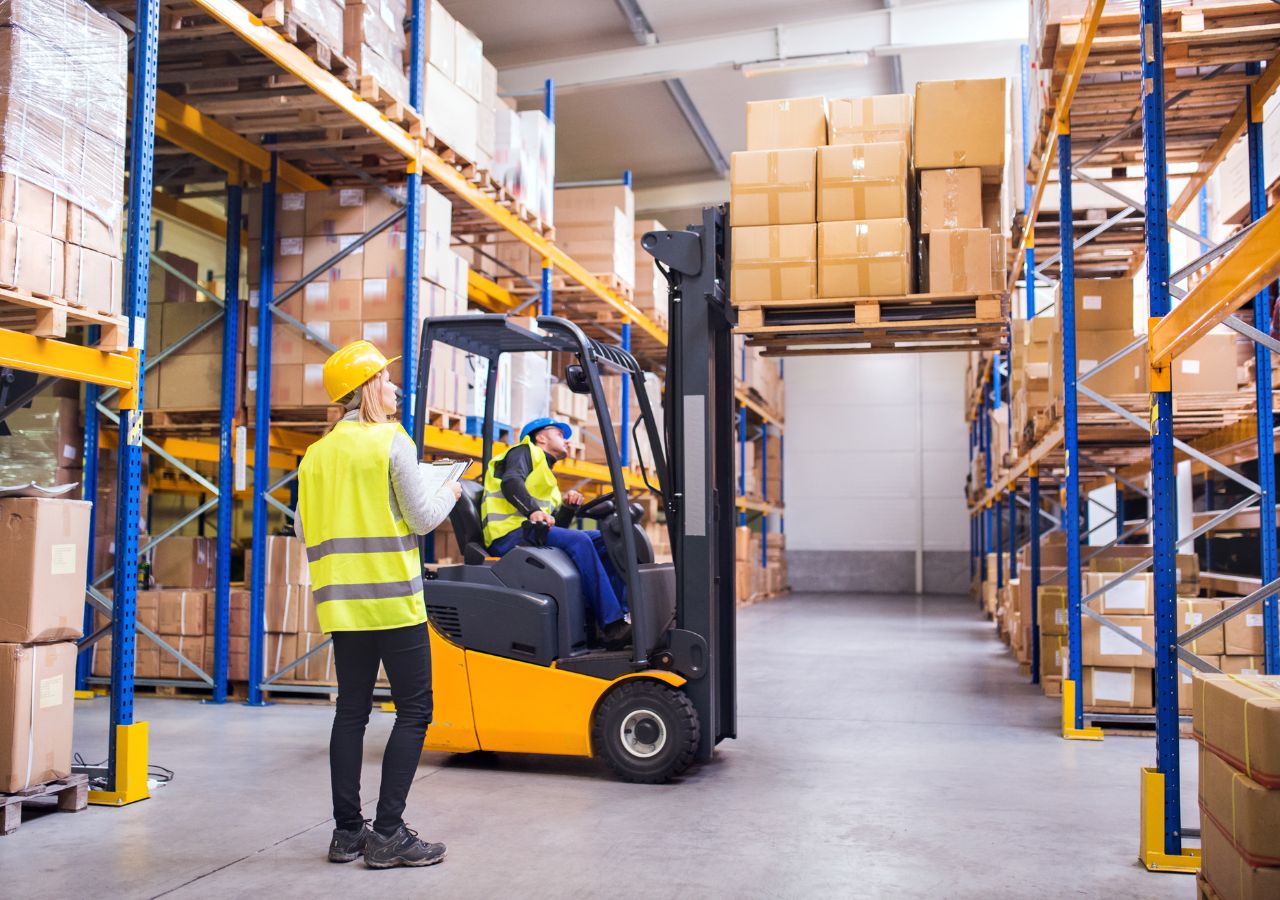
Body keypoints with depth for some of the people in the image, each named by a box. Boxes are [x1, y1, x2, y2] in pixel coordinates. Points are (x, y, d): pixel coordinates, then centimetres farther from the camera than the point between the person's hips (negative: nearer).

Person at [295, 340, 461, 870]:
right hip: (393, 600, -7)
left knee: (351, 711, 11)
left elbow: (304, 531, 12)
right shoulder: (391, 440, -8)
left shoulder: (316, 454, 10)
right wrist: (450, 494, 10)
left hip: (341, 602, 7)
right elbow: (422, 518, -9)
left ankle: (347, 831, 15)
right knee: (414, 710, -1)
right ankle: (388, 833, -3)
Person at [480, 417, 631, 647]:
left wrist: (568, 507, 5)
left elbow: (556, 526, 24)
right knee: (579, 540, -30)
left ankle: (623, 613, -18)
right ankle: (612, 626, -35)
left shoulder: (548, 479, 34)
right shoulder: (525, 452, 11)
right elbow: (510, 482, -14)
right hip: (510, 534, -9)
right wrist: (533, 510, -31)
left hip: (533, 532, 9)